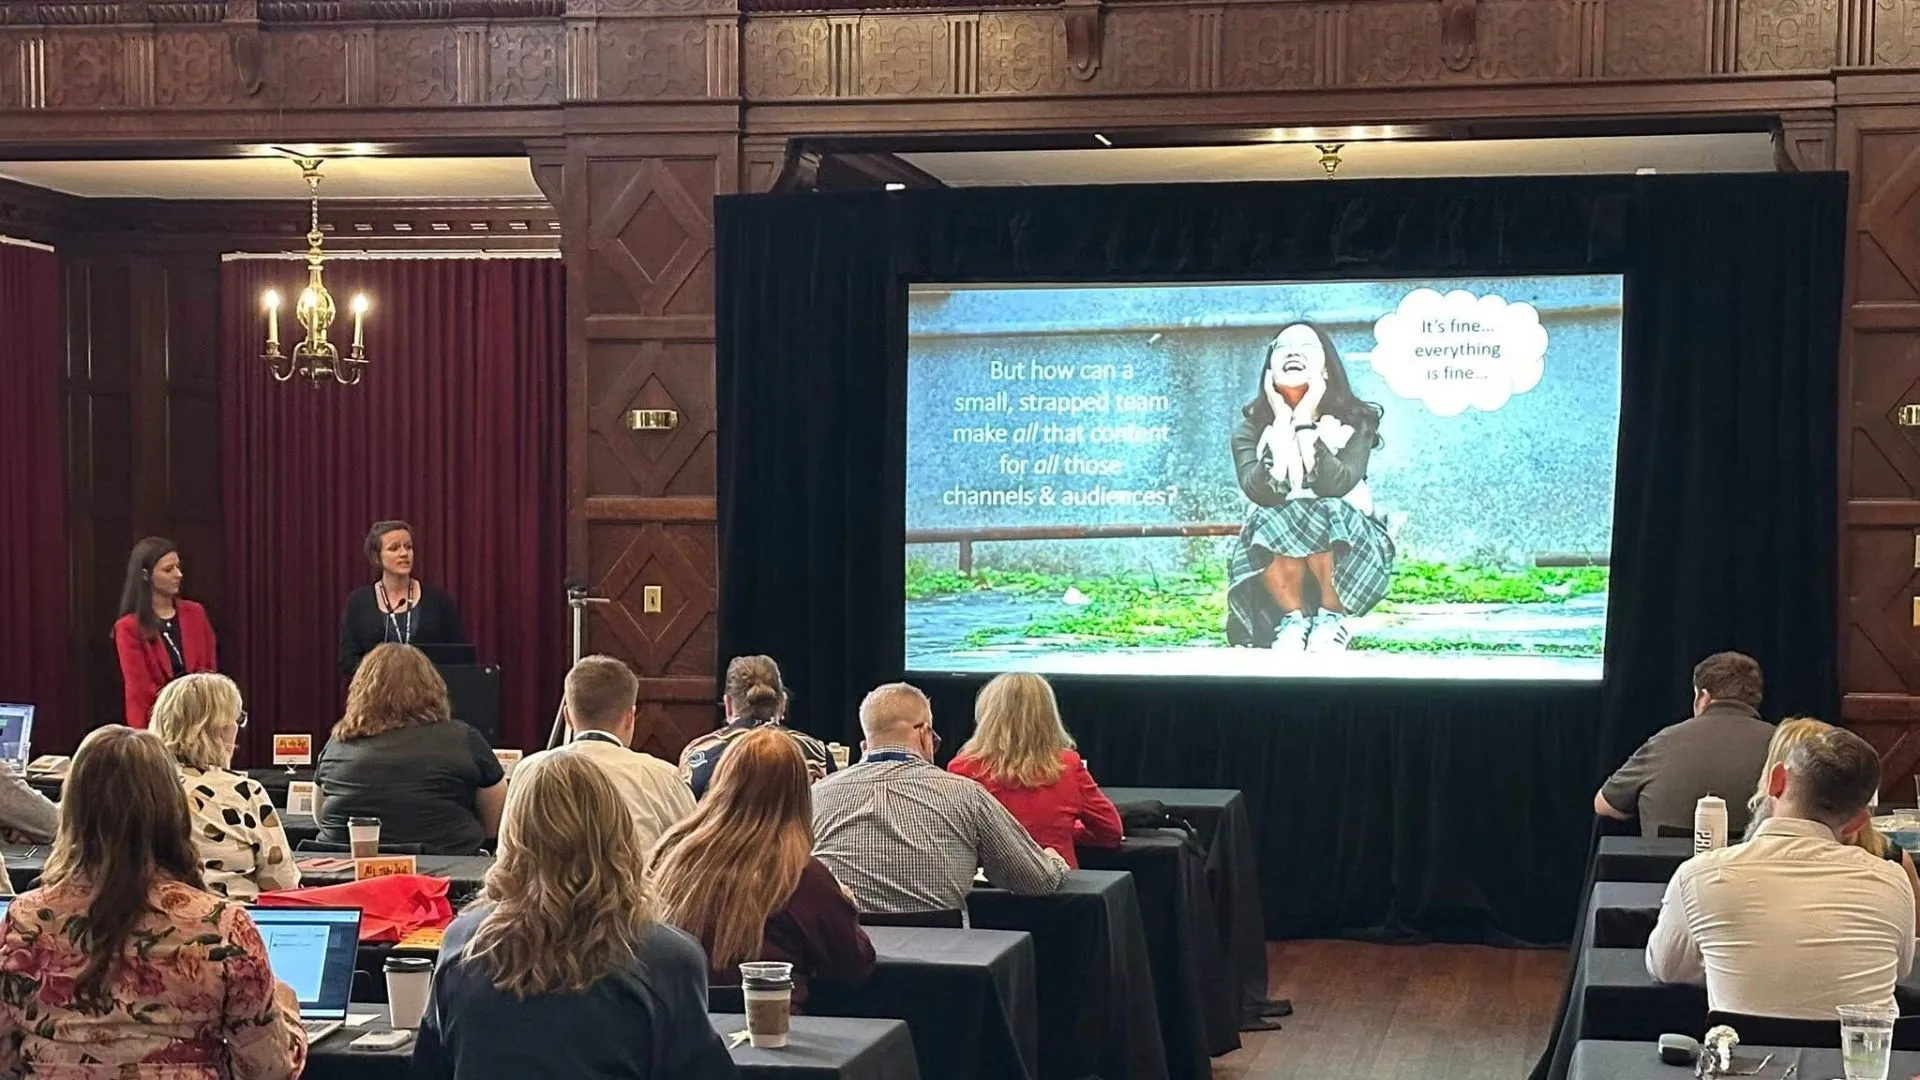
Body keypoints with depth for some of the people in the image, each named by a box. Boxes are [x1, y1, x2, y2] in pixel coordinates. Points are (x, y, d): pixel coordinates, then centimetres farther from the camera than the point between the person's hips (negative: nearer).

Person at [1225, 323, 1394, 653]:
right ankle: (1294, 619, -15)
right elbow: (1259, 492, -19)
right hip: (1276, 544, 1)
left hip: (1347, 543, -1)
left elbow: (1337, 485, -22)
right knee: (1272, 522, -34)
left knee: (1324, 515, -35)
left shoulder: (1355, 423, -4)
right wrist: (1282, 422, -15)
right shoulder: (1250, 429, 0)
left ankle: (1332, 618, -17)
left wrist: (1305, 422, -18)